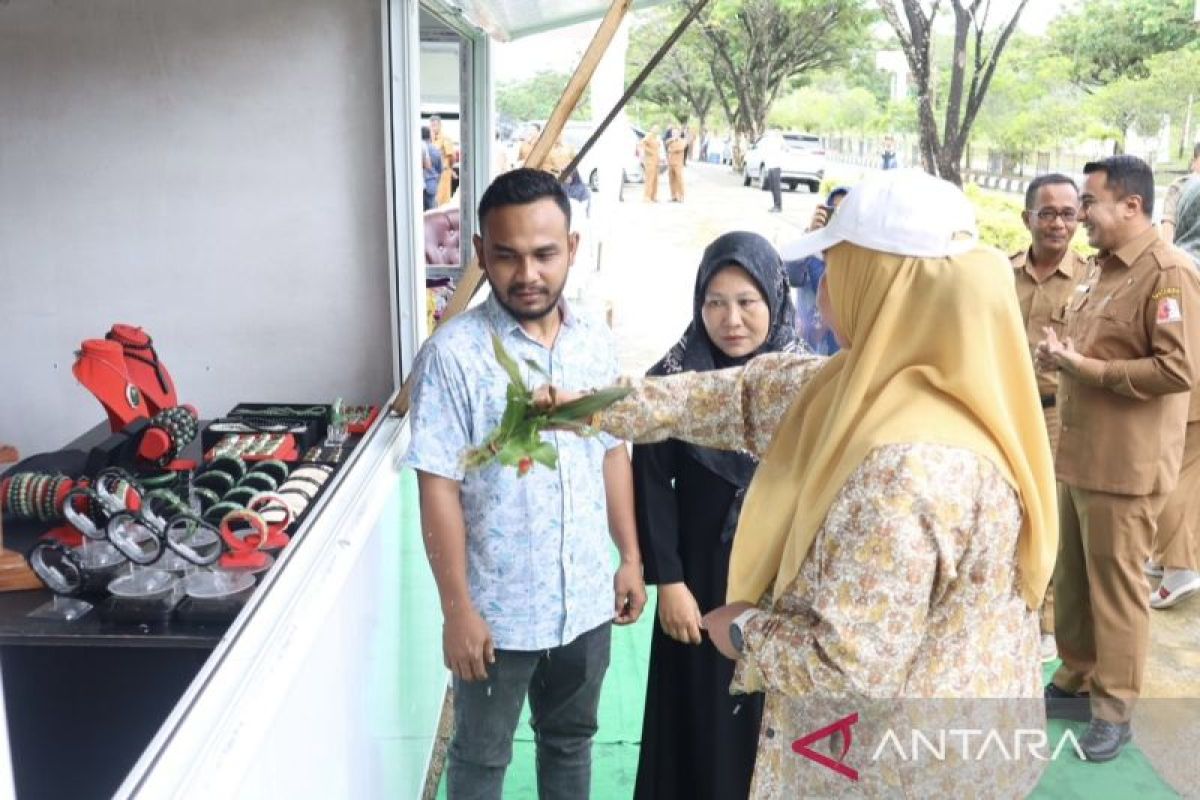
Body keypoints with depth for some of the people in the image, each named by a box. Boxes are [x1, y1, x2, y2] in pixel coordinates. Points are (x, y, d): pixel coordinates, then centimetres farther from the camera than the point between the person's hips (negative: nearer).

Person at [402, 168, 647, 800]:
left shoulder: (597, 344, -2)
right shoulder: (454, 353, -18)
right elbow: (439, 489, -16)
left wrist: (631, 557, 8)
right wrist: (457, 608, -16)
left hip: (586, 600, 4)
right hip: (497, 608, -4)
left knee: (570, 740, 24)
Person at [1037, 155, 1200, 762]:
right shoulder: (1099, 267, 13)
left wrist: (1086, 368, -19)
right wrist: (1060, 355, 3)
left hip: (1124, 462, -9)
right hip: (1077, 451, 9)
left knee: (1115, 585, 3)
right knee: (1071, 578, 16)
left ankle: (1114, 709, 16)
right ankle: (1075, 682, 31)